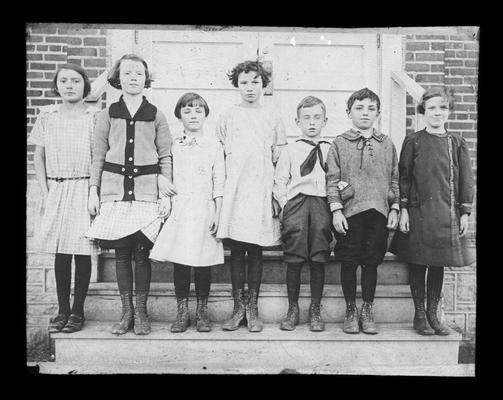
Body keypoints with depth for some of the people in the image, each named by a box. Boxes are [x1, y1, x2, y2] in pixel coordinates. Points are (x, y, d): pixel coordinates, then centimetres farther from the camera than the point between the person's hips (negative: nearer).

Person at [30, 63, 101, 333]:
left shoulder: (95, 116, -1)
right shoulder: (47, 116, 8)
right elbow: (38, 158, 11)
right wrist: (45, 192, 2)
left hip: (84, 188, -2)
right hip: (56, 191, 3)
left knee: (82, 253, 1)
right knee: (60, 254, 7)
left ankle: (77, 311, 14)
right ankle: (62, 310, 18)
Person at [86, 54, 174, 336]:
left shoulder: (156, 115, 6)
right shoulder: (108, 115, 10)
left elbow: (166, 157, 6)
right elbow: (98, 156, 11)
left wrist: (166, 193, -1)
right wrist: (94, 191, 5)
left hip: (147, 189, -1)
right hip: (115, 188, 1)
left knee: (142, 251, -2)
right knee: (121, 252, 3)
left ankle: (141, 313, 12)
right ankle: (126, 312, 15)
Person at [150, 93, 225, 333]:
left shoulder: (213, 144, 5)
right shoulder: (173, 144, 10)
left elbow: (219, 182, 3)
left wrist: (218, 213, -3)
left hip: (204, 208, -1)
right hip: (178, 207, 2)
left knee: (202, 262, 2)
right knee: (179, 261, 2)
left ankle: (202, 311, 16)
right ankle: (182, 311, 14)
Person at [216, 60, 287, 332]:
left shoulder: (273, 118, 10)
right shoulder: (228, 117, 10)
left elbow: (280, 160, 11)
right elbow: (218, 156, 12)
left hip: (262, 190, 0)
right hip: (234, 190, 0)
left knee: (256, 251, 2)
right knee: (236, 251, 1)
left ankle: (252, 309, 12)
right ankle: (238, 307, 12)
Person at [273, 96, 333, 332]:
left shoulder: (330, 150, 13)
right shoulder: (290, 150, 11)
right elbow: (279, 182, 8)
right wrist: (286, 205, -1)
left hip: (321, 205, 1)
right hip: (295, 204, -1)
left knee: (318, 260, 2)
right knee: (293, 260, 0)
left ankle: (315, 311, 14)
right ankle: (292, 310, 14)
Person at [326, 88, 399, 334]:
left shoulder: (387, 144, 12)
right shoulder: (339, 144, 4)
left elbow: (394, 179, 13)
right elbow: (332, 179, 0)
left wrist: (394, 209, 6)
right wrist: (336, 210, -8)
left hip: (378, 212, 2)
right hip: (350, 212, -2)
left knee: (371, 262, 7)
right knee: (348, 262, 3)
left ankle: (367, 311, 20)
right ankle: (350, 311, 18)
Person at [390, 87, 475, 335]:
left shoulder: (457, 143, 7)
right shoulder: (413, 141, 1)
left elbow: (466, 179, 8)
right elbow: (403, 177, 0)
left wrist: (465, 212, 2)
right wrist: (403, 209, -6)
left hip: (447, 213, 2)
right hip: (418, 212, -2)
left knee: (438, 264, 9)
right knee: (417, 264, 3)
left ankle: (433, 314, 22)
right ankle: (419, 315, 16)